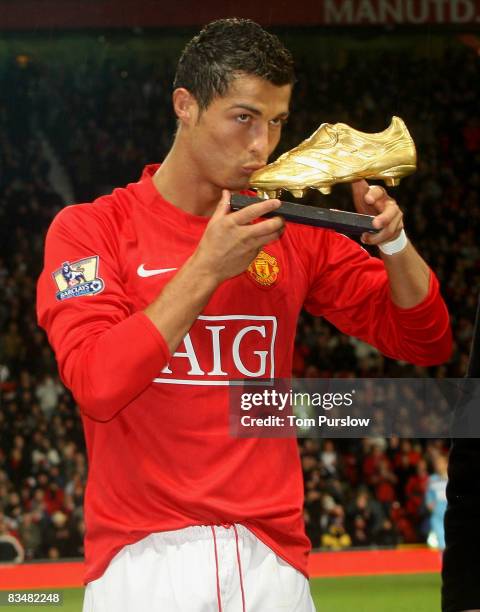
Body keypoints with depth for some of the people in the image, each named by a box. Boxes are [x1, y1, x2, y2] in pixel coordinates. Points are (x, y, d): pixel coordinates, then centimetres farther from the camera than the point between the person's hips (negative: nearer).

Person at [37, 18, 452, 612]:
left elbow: (425, 341, 10)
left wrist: (392, 239, -8)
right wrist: (207, 268, -16)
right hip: (142, 558, -3)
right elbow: (97, 386, -15)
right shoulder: (89, 228, -1)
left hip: (272, 561, 3)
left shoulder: (292, 234, 10)